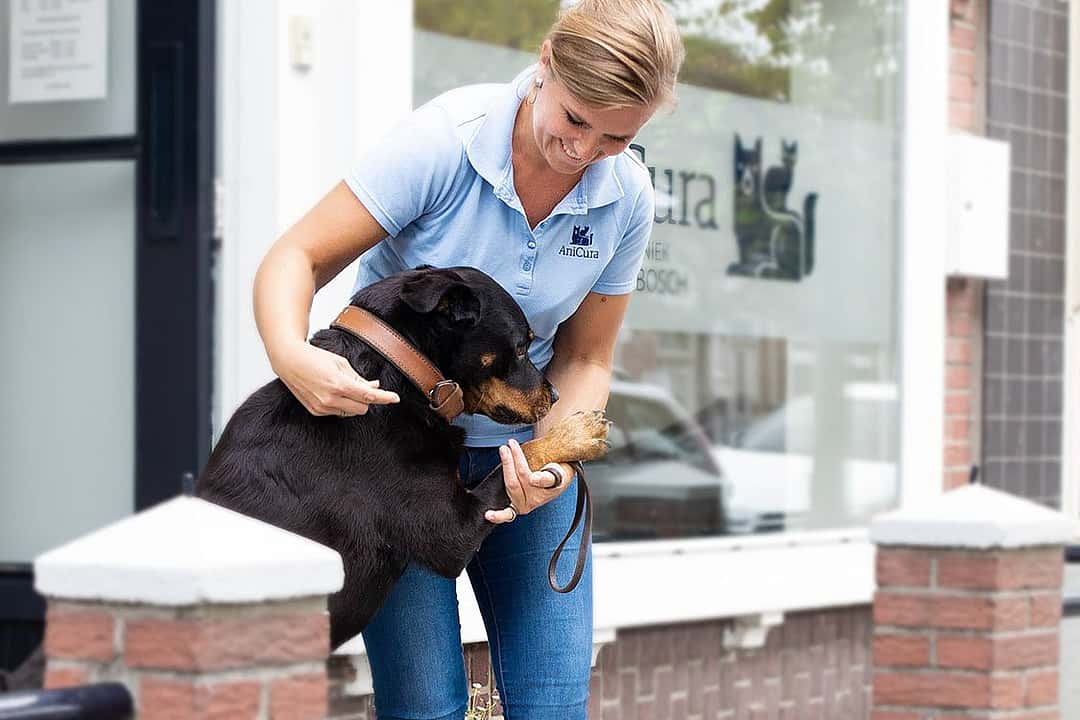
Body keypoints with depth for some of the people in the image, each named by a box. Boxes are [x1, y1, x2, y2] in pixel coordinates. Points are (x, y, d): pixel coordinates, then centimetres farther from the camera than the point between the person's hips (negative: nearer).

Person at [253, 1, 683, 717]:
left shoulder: (627, 197, -9)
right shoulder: (444, 140, -22)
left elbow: (585, 359, 0)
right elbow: (296, 259, -19)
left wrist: (552, 458, -19)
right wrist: (291, 355, -41)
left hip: (517, 445, 4)